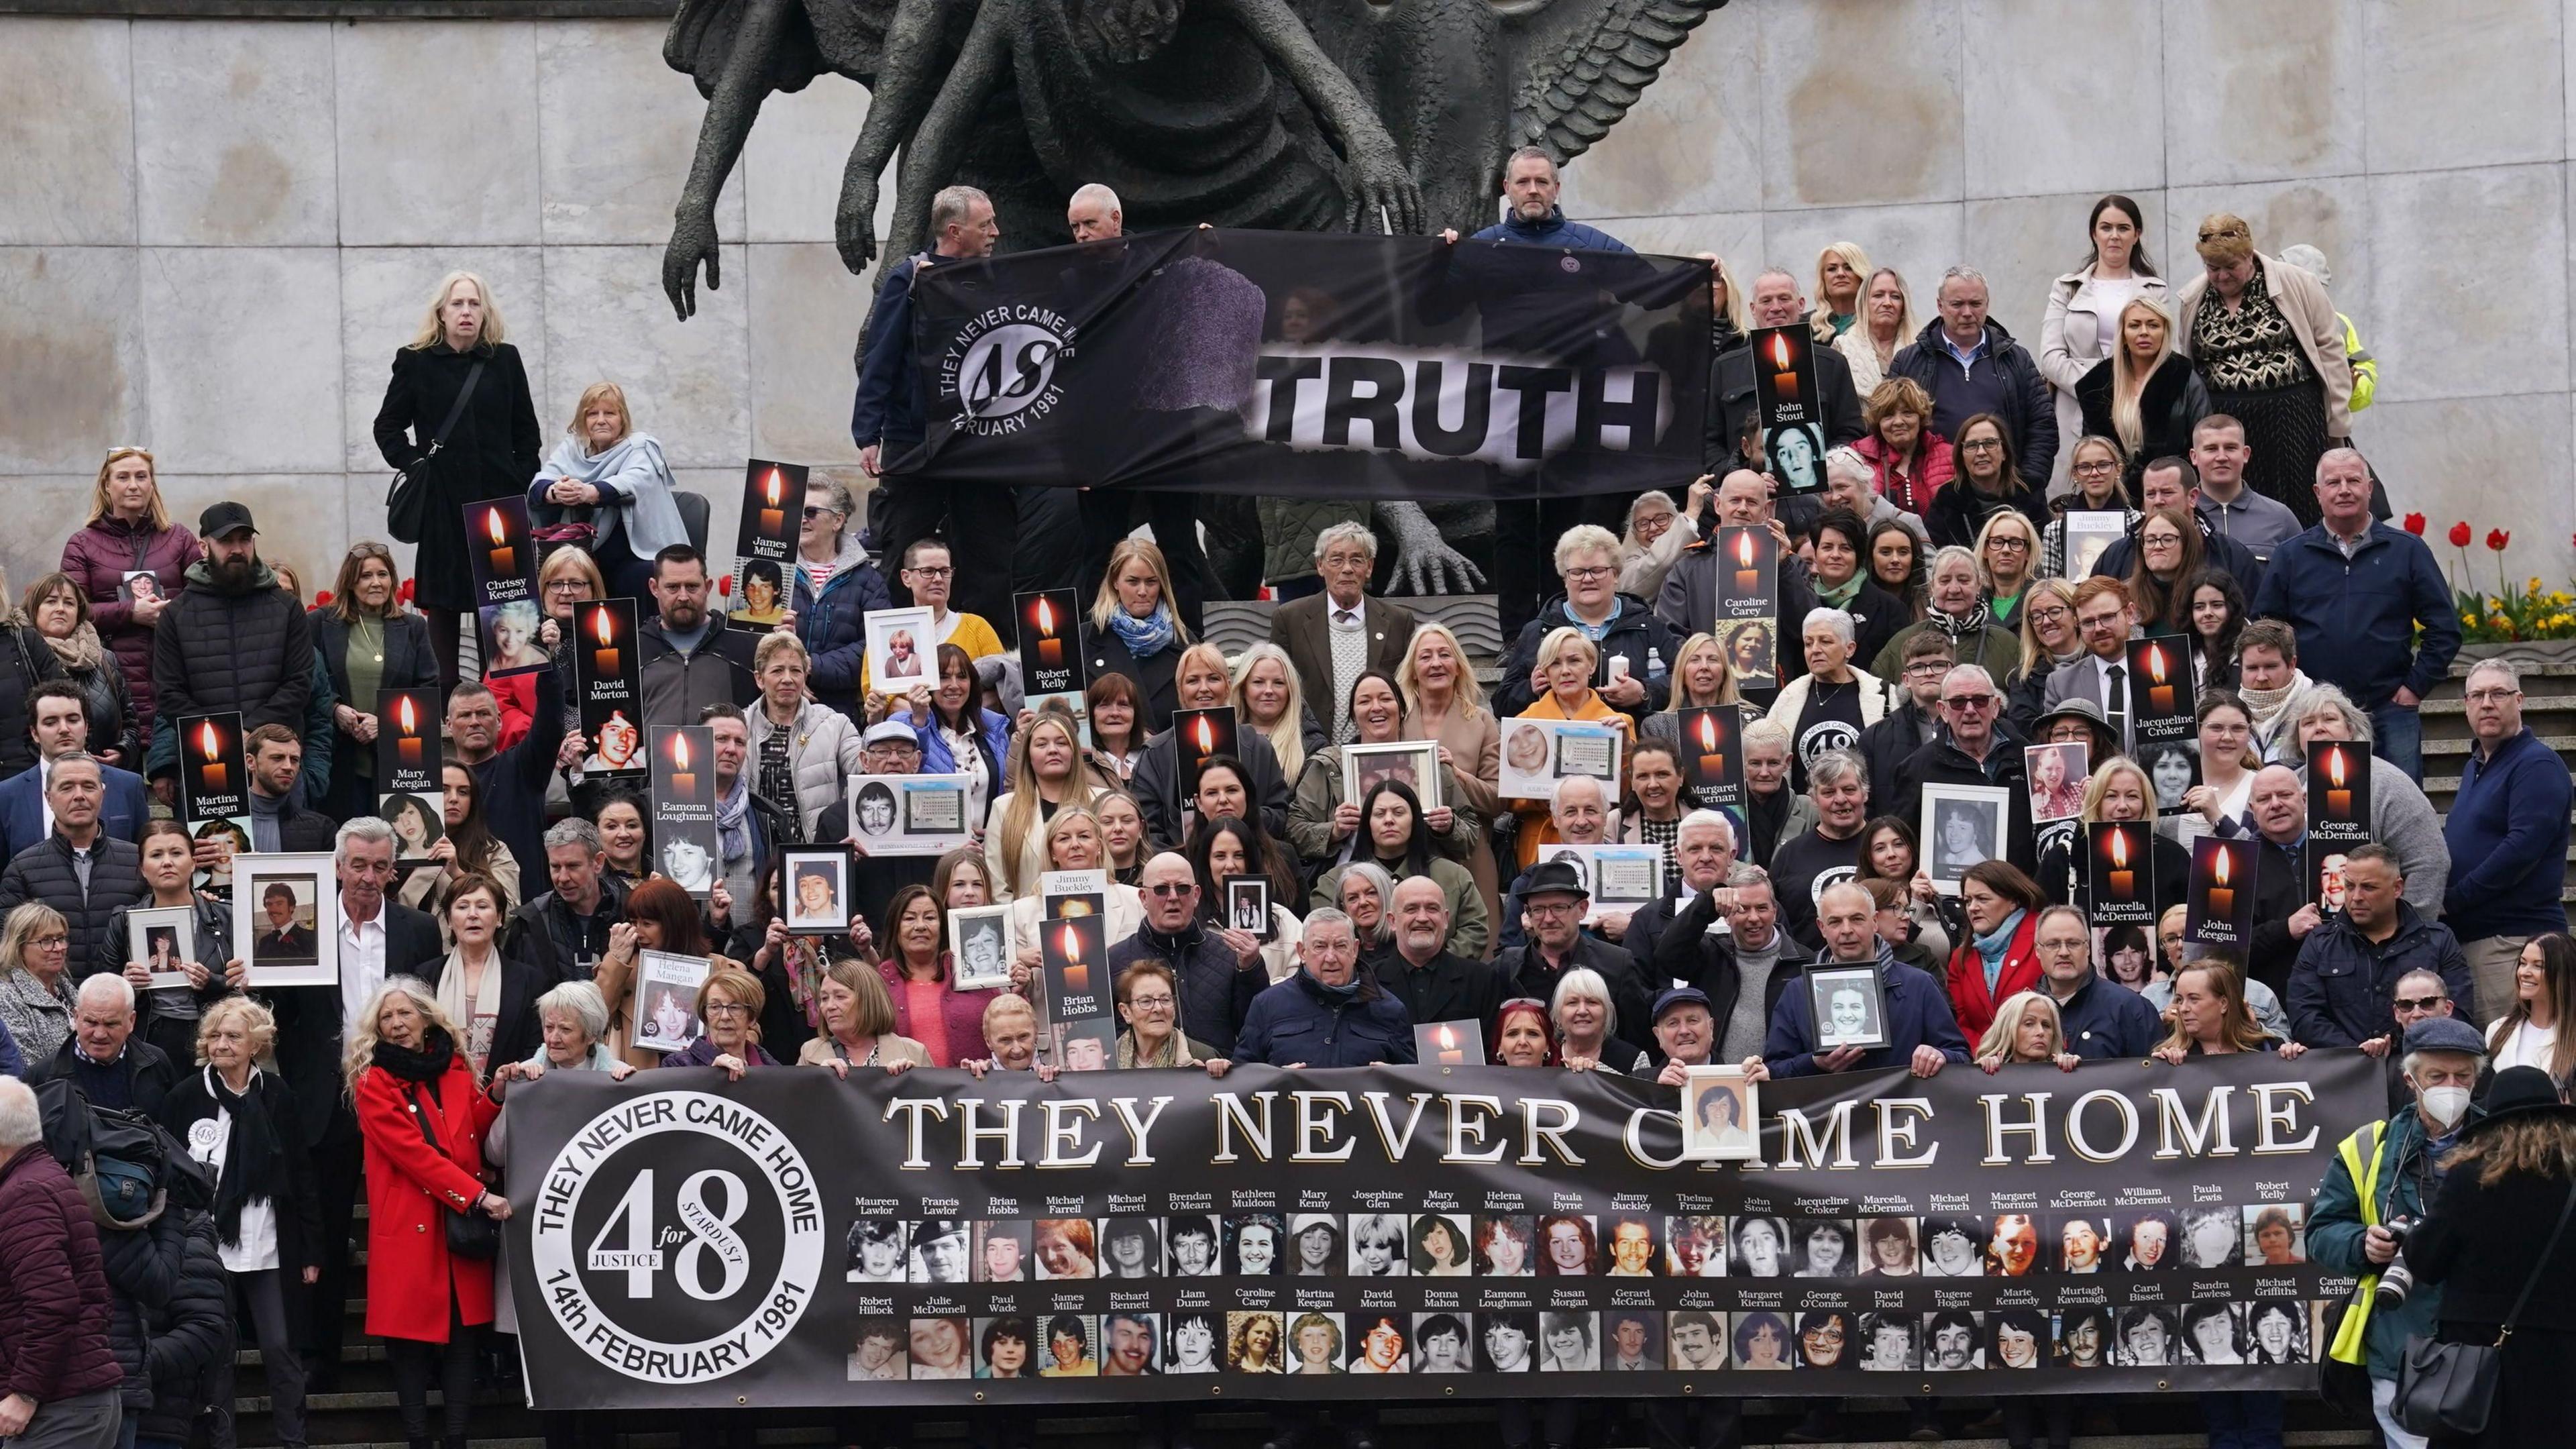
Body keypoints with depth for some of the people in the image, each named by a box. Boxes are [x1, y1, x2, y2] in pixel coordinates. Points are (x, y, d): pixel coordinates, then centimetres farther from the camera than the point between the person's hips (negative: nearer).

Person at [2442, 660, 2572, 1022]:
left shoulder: (2536, 765, -10)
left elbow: (2522, 848, -20)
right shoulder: (2476, 764, 20)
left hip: (2513, 938, -9)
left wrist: (2452, 900, -16)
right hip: (2467, 934, 9)